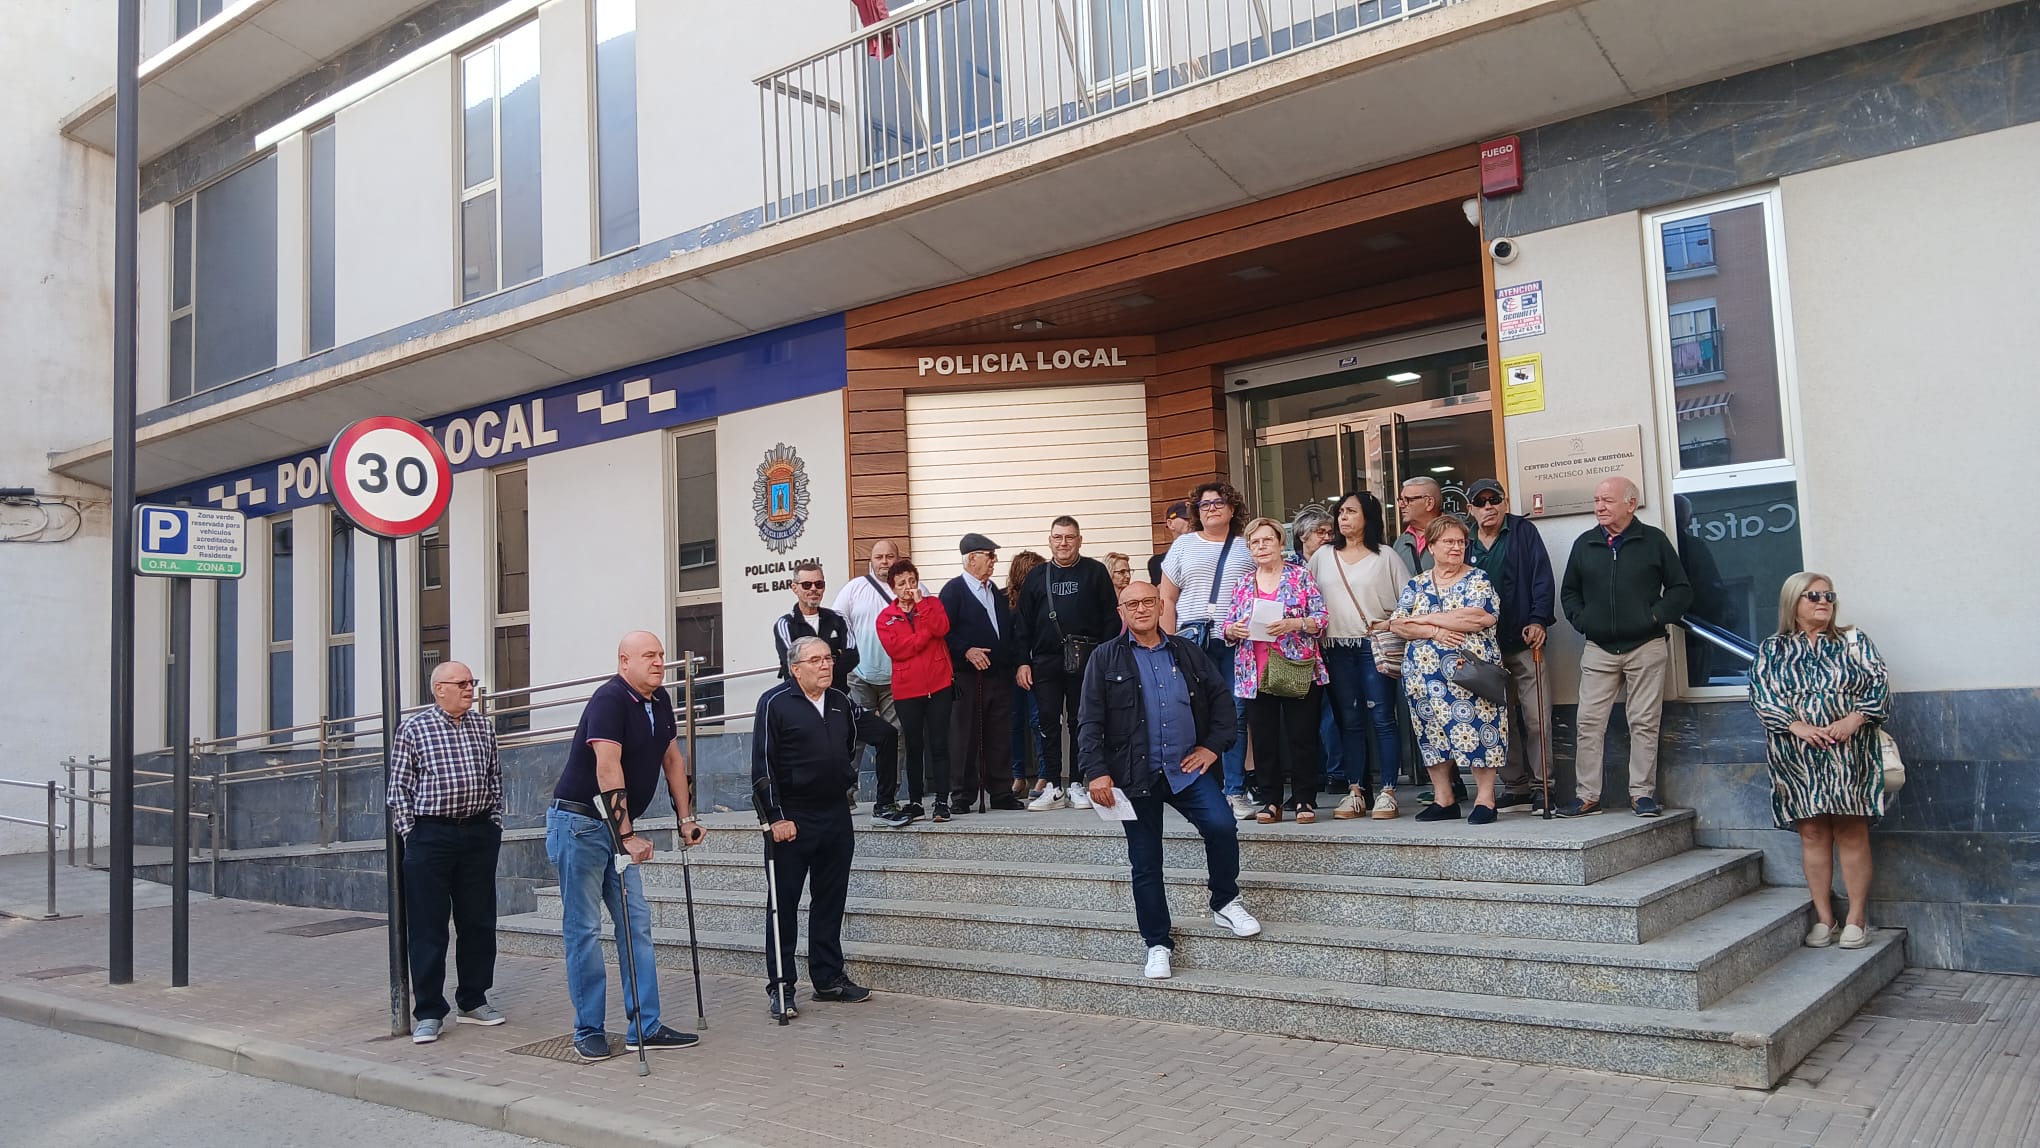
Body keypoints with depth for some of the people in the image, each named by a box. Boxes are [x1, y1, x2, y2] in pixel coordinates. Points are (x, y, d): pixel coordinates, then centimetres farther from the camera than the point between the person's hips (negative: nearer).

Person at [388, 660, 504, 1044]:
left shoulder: (483, 728, 11)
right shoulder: (413, 728, -2)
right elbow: (399, 787, -1)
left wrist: (494, 825, 11)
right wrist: (410, 834, -5)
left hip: (479, 835, 4)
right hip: (430, 837, -4)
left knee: (479, 922, 10)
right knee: (428, 928, 0)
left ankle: (474, 1001, 23)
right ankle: (428, 1013, 9)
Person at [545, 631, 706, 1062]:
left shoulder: (660, 702, 7)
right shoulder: (610, 699, -19)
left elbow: (672, 759, 17)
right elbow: (608, 771, -26)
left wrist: (686, 818, 14)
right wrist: (628, 836, -29)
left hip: (618, 827, 8)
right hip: (579, 823, -8)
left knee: (636, 923, 5)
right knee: (584, 928, -1)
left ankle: (645, 1027, 9)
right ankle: (588, 1032, 9)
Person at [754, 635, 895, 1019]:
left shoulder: (842, 703, 10)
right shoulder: (775, 703, -8)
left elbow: (854, 744, 28)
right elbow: (763, 766, -11)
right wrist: (775, 817, -15)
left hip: (836, 816, 6)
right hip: (791, 819, -6)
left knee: (830, 901, 12)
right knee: (784, 904, 1)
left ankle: (829, 978, 23)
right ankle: (780, 987, 8)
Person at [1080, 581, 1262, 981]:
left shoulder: (1186, 652, 10)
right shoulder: (1105, 659, 1)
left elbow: (1221, 697, 15)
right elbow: (1090, 722, -4)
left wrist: (1213, 745, 4)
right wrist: (1096, 772, -12)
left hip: (1186, 768, 2)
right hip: (1135, 775, -1)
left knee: (1222, 825, -19)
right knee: (1145, 863, 4)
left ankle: (1225, 903, 6)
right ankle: (1158, 944, 18)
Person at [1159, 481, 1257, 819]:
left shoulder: (1248, 547, 13)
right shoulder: (1184, 544, 13)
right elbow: (1166, 599, 10)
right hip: (1193, 640, 0)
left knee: (1236, 715, -2)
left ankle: (1236, 792, 5)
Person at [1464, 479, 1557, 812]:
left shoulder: (1523, 531, 3)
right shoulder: (1465, 543, 10)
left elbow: (1542, 579, -4)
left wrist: (1538, 620, -15)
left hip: (1523, 639, -3)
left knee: (1536, 718, -6)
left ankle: (1540, 785, 3)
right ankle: (1514, 785, 16)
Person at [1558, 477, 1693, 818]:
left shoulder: (1654, 540, 3)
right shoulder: (1584, 544, 10)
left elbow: (1681, 589, 4)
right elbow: (1569, 592, 18)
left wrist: (1656, 617, -7)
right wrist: (1581, 620, 3)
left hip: (1646, 647, -2)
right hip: (1599, 649, 2)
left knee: (1644, 722, 2)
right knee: (1589, 723, -2)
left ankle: (1642, 793, 10)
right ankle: (1588, 795, 4)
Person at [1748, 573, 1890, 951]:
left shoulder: (1853, 641, 11)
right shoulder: (1771, 649, 9)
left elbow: (1877, 683, 1)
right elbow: (1761, 692, -2)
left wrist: (1853, 720, -15)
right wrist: (1797, 726, -16)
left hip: (1849, 753, 0)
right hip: (1798, 758, 0)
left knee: (1852, 832, -1)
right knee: (1812, 832, 2)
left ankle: (1857, 919, 5)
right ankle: (1823, 918, 9)